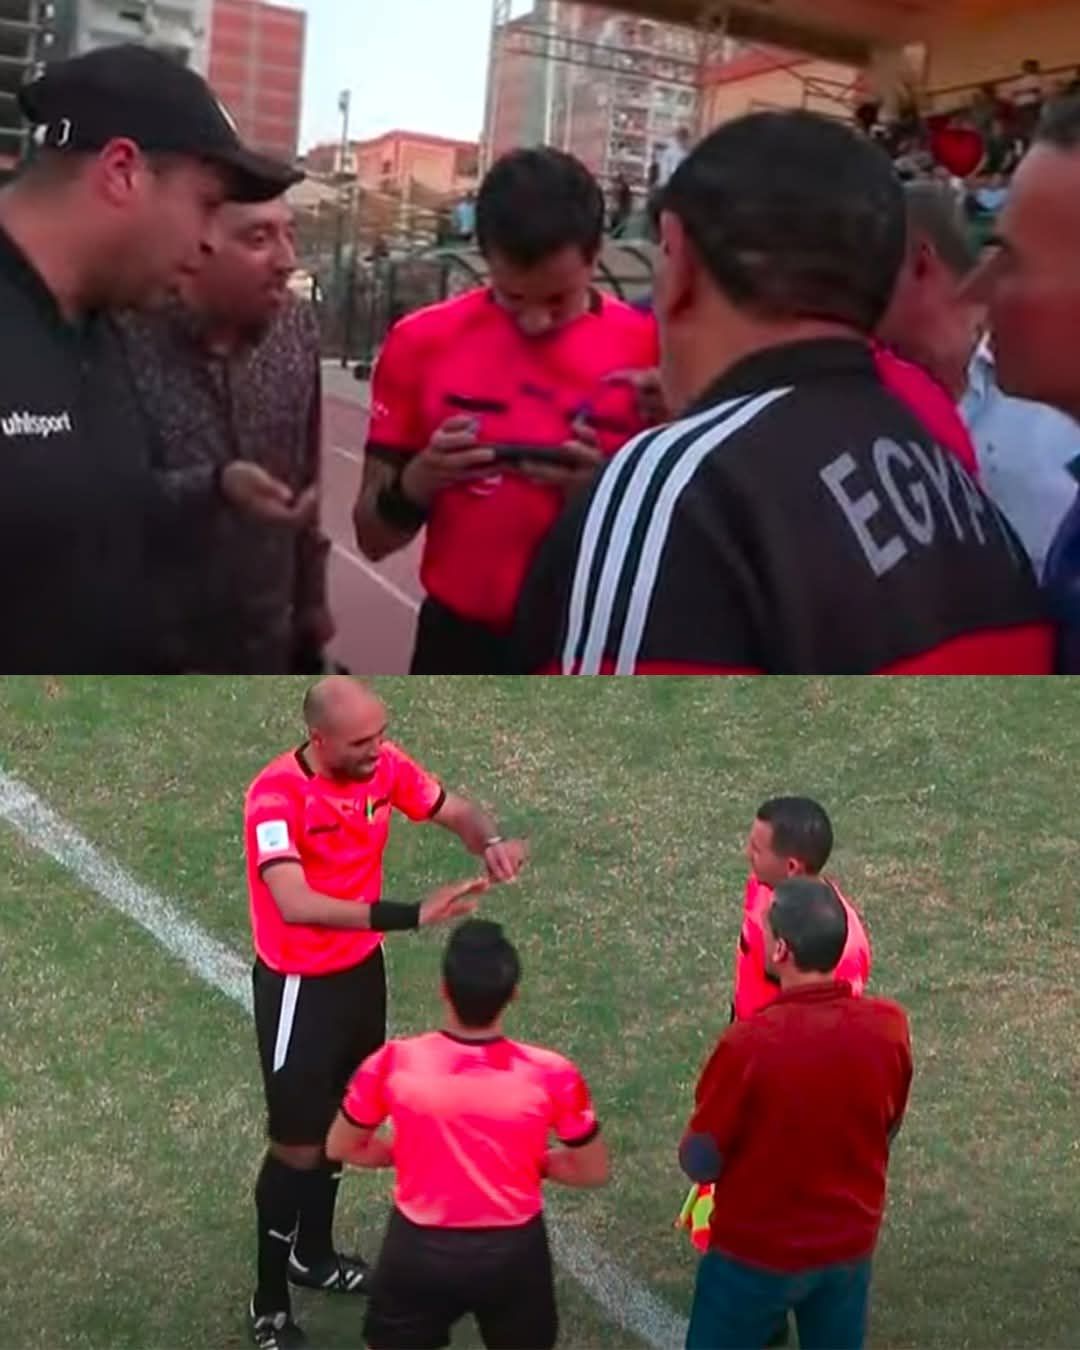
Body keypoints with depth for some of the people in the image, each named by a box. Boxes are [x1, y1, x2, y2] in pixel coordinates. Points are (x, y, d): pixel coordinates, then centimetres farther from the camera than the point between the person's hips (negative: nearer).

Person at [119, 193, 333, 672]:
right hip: (148, 653, -5)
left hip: (268, 643, 5)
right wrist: (213, 484, -29)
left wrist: (310, 601, 14)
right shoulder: (125, 338, -19)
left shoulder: (298, 328, 1)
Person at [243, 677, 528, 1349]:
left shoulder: (385, 764, -11)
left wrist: (492, 841, -23)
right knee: (298, 1146, 3)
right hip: (300, 987, -6)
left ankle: (313, 1253, 46)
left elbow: (455, 810, 1)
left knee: (339, 1121, 23)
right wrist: (408, 915, -48)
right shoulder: (277, 795, -30)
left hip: (363, 970, 7)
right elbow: (295, 904, -42)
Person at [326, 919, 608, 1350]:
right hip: (511, 1253, 0)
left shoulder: (394, 1064, -17)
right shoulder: (551, 1075, -18)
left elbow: (341, 1148, 1)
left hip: (420, 1250, 0)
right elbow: (593, 1172, -2)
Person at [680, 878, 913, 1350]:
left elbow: (700, 1162, -17)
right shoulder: (889, 1026, -17)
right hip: (850, 1245, 4)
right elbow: (886, 1131, 2)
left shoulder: (749, 1043, -31)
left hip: (757, 1250, -4)